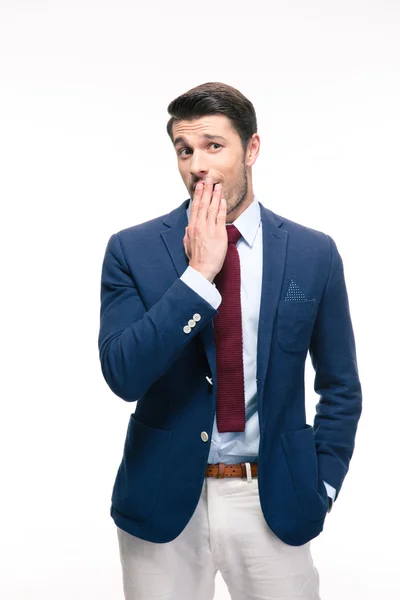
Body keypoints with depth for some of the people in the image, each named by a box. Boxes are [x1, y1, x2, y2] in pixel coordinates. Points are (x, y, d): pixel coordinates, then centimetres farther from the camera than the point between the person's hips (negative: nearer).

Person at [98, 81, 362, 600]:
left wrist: (321, 487, 0)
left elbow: (340, 387, 7)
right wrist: (198, 274, -20)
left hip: (275, 501, 1)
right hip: (165, 500, 0)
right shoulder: (132, 249, -5)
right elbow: (123, 375, -16)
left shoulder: (314, 253, -2)